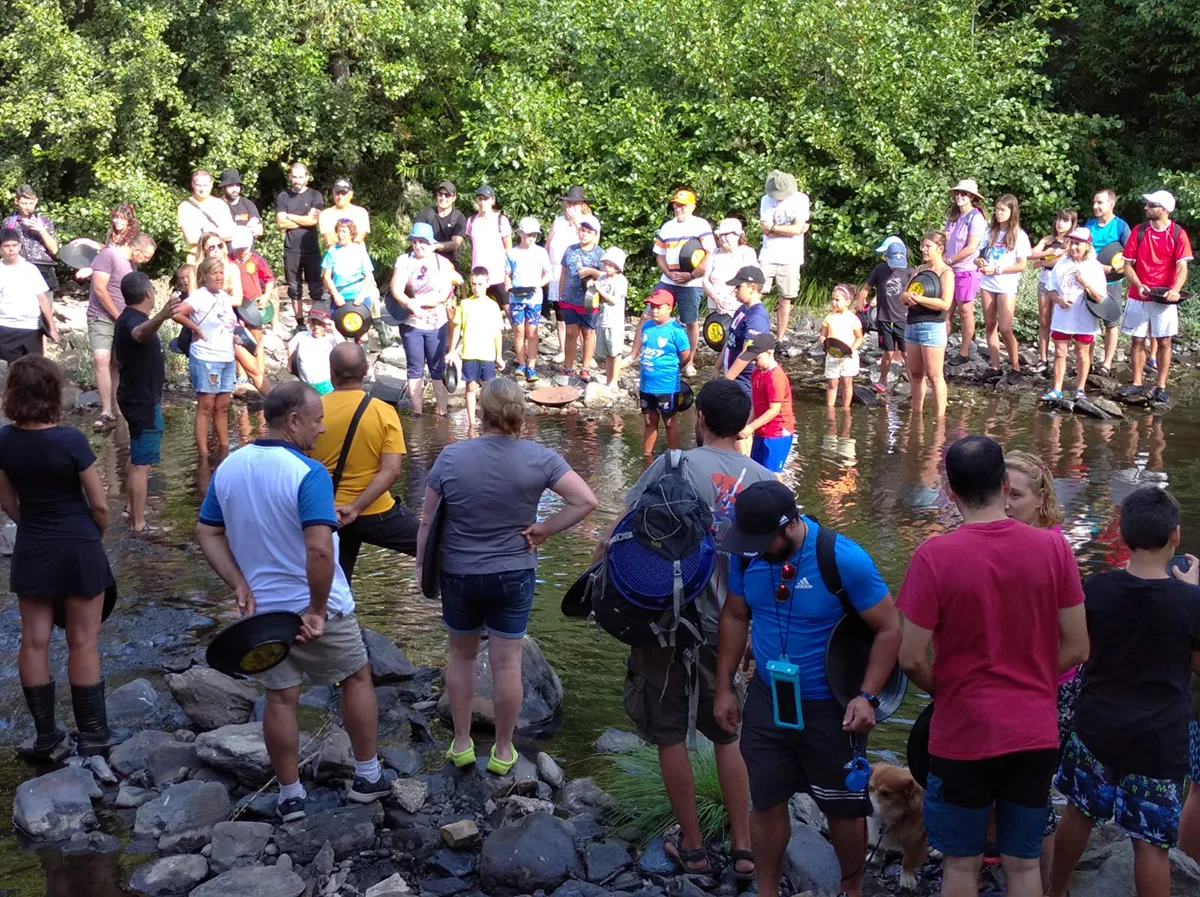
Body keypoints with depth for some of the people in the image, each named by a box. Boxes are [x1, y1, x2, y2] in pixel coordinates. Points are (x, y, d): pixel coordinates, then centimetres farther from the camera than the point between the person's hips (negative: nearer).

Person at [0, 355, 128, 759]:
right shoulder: (70, 441, -20)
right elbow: (99, 505, -13)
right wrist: (97, 536, 7)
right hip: (78, 548, -4)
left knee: (34, 641, 11)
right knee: (83, 642, 6)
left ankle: (46, 737, 18)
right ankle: (93, 733, 16)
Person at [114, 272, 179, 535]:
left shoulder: (127, 319, 10)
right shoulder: (133, 320, -23)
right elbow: (141, 333, -51)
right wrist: (161, 317, -72)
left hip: (136, 397, 11)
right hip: (143, 402, -11)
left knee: (138, 458, 23)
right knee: (142, 463, -7)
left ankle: (134, 509, 36)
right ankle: (138, 524, -4)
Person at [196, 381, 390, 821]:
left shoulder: (227, 468, 0)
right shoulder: (308, 474, -24)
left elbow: (207, 533, 4)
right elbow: (319, 549, -33)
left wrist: (240, 586, -2)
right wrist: (317, 610, -23)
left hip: (260, 609, 5)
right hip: (315, 607, -5)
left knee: (280, 699, 14)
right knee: (356, 677, 16)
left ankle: (290, 796, 22)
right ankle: (367, 776, 25)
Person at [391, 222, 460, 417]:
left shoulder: (442, 263, -3)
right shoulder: (403, 261, -3)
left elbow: (443, 295, -10)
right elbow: (396, 290, -12)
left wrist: (418, 301, -18)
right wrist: (410, 304, -30)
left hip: (436, 324, 0)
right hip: (411, 323, 0)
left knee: (438, 368, 6)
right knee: (415, 369, 7)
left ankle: (442, 409, 11)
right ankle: (417, 411, 12)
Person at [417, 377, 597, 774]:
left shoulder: (451, 457, -13)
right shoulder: (538, 457, -12)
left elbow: (427, 520, -6)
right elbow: (586, 501, -16)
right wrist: (544, 529, -7)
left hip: (458, 575, 0)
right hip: (514, 575, 0)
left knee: (461, 656, 19)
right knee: (507, 663, 9)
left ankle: (461, 744, 28)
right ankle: (503, 751, 21)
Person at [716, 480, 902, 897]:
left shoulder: (844, 559, -24)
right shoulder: (747, 556, -11)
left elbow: (889, 628, -15)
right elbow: (735, 617, 5)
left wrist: (867, 696, -21)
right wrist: (724, 688, 5)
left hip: (831, 707, -3)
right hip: (766, 700, 3)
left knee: (843, 808, 12)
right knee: (767, 802, 12)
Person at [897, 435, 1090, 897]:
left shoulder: (933, 556, -16)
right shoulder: (1054, 547, -7)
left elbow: (912, 659, -14)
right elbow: (1076, 648, -2)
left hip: (964, 735, -2)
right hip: (1035, 734, 3)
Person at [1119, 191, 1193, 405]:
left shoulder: (1178, 234, -5)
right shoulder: (1139, 231, 1)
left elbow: (1182, 267, -11)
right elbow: (1128, 264, 2)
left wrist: (1175, 290, -28)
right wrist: (1138, 285, -15)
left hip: (1164, 298, -2)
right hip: (1138, 296, 2)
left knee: (1164, 341, 2)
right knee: (1137, 340, 5)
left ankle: (1161, 387, 7)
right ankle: (1136, 384, 14)